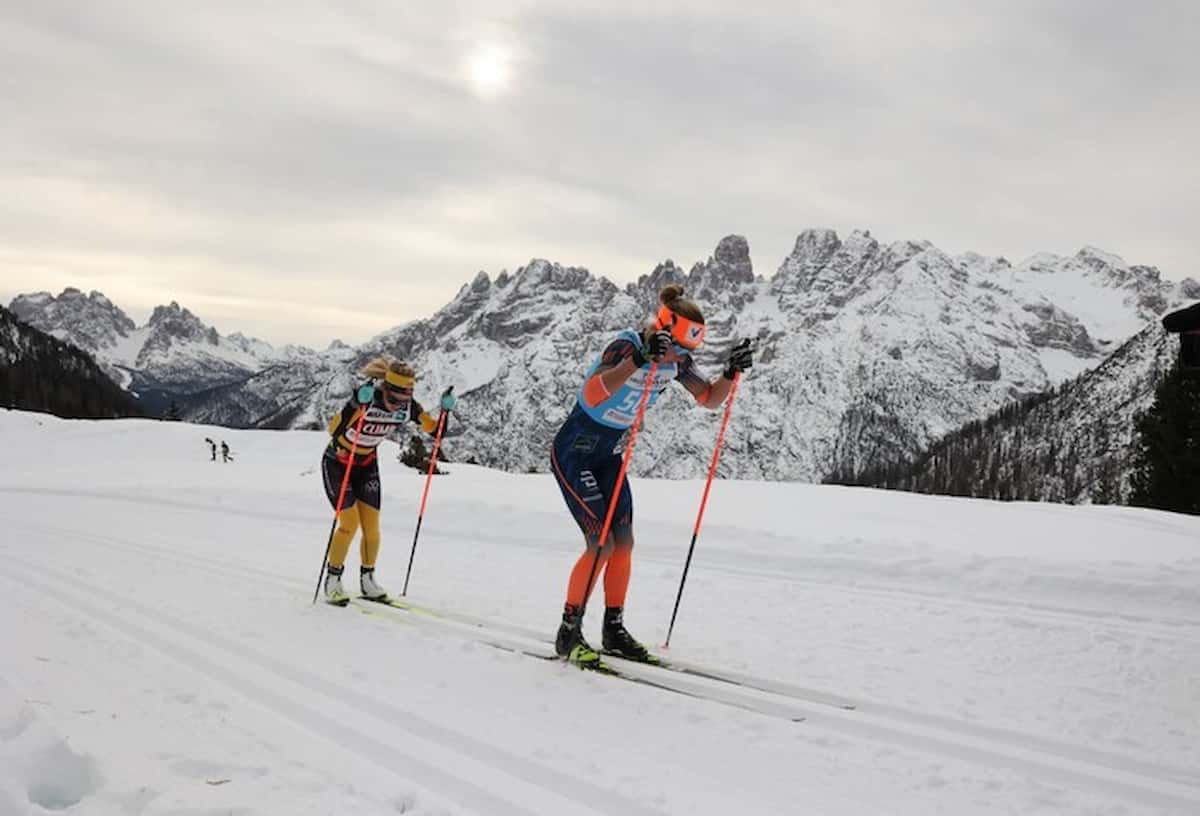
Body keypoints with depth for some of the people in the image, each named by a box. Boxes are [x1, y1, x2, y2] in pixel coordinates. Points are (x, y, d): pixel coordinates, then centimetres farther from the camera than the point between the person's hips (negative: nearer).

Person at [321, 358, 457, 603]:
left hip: (367, 464, 5)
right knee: (350, 523, -12)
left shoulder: (408, 406, -16)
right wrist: (357, 404, -52)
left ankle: (367, 579, 18)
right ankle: (332, 580, 5)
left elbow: (435, 430, -7)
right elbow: (334, 430, -39)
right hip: (337, 463, -5)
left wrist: (446, 410, -24)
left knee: (371, 525, -1)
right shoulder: (367, 396, -31)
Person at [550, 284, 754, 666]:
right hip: (575, 451, -7)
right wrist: (639, 358, -52)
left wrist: (732, 371, -11)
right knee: (601, 542, -14)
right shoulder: (626, 346, -26)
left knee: (624, 543, 3)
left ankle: (614, 629, 17)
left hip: (609, 453, 7)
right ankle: (568, 633, -2)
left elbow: (710, 398, 7)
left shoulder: (675, 361, -4)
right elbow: (592, 394, -43)